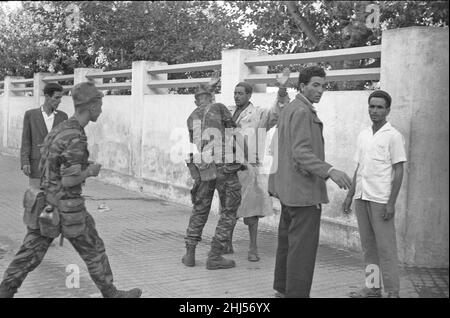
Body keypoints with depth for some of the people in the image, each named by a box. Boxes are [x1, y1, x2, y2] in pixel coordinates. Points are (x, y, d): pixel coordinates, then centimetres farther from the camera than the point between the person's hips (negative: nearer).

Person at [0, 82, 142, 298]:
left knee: (30, 255, 11)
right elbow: (69, 181, -24)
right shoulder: (76, 137, -20)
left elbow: (43, 166, 18)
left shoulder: (59, 129, 10)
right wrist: (90, 171, -6)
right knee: (94, 251, 9)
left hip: (47, 206, 8)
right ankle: (112, 295, 23)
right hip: (65, 209, -8)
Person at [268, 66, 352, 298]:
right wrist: (330, 171, -35)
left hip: (288, 188, 11)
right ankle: (297, 293, -3)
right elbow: (302, 152, -25)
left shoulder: (288, 109, 16)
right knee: (303, 245, -7)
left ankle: (283, 288, 29)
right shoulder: (302, 111, -15)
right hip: (304, 190, -11)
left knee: (287, 240, 18)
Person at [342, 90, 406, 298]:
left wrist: (391, 203, -14)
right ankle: (373, 288, 17)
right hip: (361, 198, 6)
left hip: (381, 200, -6)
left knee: (385, 247, -4)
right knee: (368, 246, 9)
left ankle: (392, 291, 3)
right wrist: (350, 196, 14)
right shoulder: (363, 135, 13)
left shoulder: (393, 136, -4)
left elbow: (399, 172, -7)